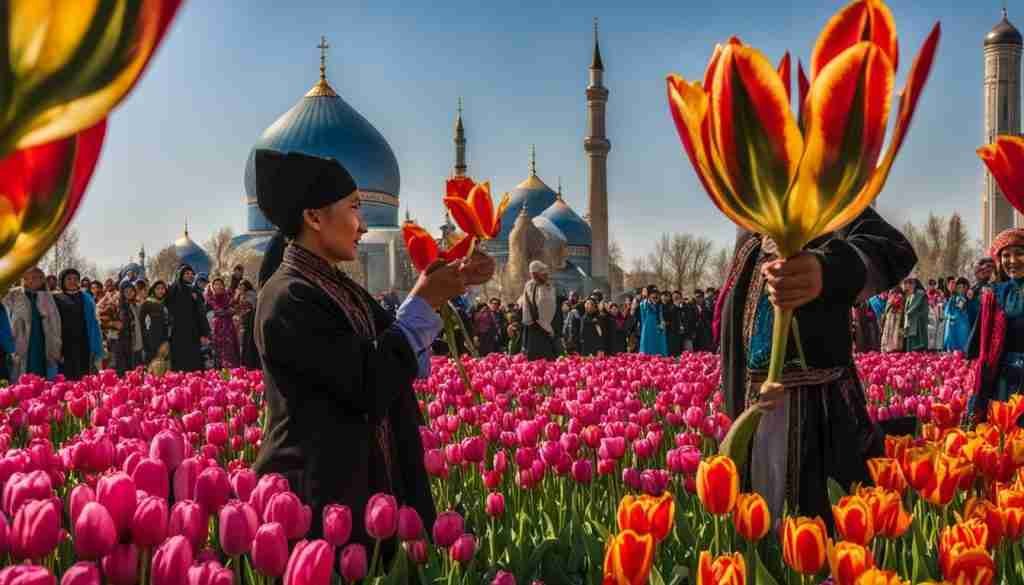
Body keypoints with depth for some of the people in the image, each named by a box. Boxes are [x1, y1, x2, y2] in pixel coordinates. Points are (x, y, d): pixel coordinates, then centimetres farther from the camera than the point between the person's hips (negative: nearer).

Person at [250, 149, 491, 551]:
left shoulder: (339, 286, 9)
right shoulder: (290, 299, -18)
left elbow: (406, 357, 18)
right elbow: (371, 385, -23)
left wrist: (444, 290, 5)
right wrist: (422, 301, -16)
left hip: (363, 486, 9)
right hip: (320, 499, -9)